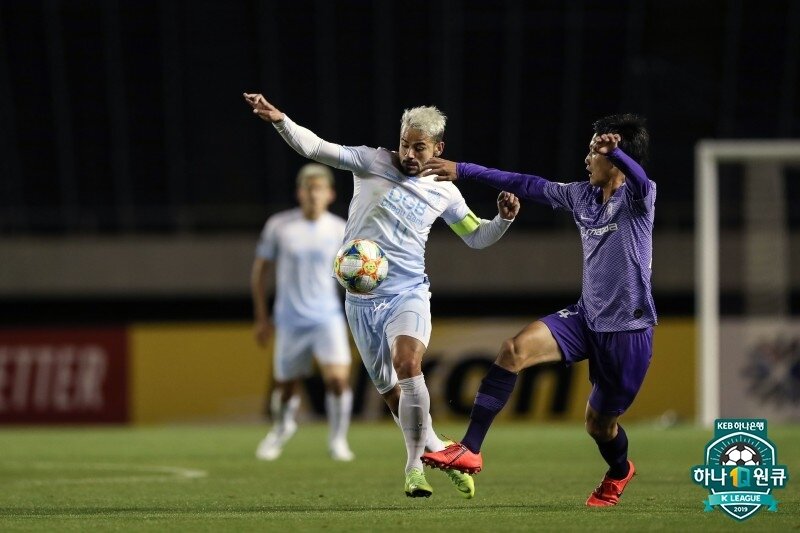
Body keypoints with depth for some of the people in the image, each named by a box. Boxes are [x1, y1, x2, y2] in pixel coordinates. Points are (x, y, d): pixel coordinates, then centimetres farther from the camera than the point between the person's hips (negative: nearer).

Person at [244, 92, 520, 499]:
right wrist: (280, 121, -30)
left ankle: (415, 465, -19)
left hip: (408, 294, -1)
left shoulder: (444, 193, 5)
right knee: (392, 395, 6)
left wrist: (504, 219, -2)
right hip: (363, 300, 1)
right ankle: (438, 451, 29)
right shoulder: (374, 163, -3)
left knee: (408, 365, -28)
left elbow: (476, 237, 19)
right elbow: (318, 149, -13)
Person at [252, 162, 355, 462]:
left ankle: (338, 440, 2)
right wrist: (261, 317, 7)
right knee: (285, 386, 8)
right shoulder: (279, 226, -3)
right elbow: (260, 271, 7)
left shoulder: (339, 230, -2)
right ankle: (282, 428, 41)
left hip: (328, 318, 0)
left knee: (338, 378, -18)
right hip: (290, 321, 0)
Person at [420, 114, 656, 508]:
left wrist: (615, 150, -60)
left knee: (599, 423, 7)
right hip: (586, 317, 6)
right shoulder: (583, 196, 7)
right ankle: (469, 451, -18)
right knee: (515, 349, -18)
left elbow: (639, 180, -37)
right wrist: (462, 170, 16)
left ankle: (618, 473, 44)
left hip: (628, 329, -6)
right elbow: (528, 186, 15)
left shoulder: (637, 198, -13)